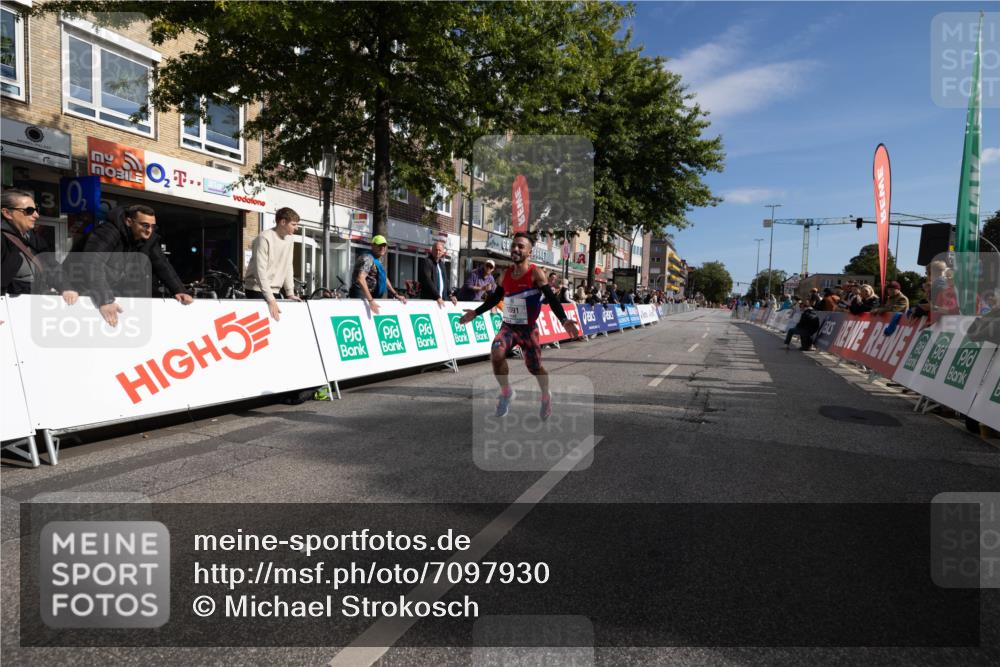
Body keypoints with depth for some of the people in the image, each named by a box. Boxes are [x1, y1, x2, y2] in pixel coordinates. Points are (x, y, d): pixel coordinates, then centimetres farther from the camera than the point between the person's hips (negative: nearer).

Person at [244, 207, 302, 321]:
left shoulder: (289, 239, 4)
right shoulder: (264, 238, -17)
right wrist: (270, 299, -28)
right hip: (258, 290, -7)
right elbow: (260, 271, -23)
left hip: (274, 290, 7)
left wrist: (290, 293, 2)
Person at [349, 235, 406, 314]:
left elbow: (384, 279, 26)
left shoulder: (378, 260, 15)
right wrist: (370, 301, -34)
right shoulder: (368, 258, -16)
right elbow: (360, 279, -30)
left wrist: (396, 295, 19)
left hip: (370, 295, 10)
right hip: (361, 295, -10)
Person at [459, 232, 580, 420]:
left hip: (528, 329, -3)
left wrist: (564, 320, -31)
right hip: (508, 326, 3)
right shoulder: (506, 274, 4)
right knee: (496, 355, -23)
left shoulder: (535, 273, -12)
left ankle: (546, 396, 38)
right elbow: (495, 298, 17)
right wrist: (475, 313, 15)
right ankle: (506, 392, 1)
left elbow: (551, 299, -18)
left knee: (534, 368, 6)